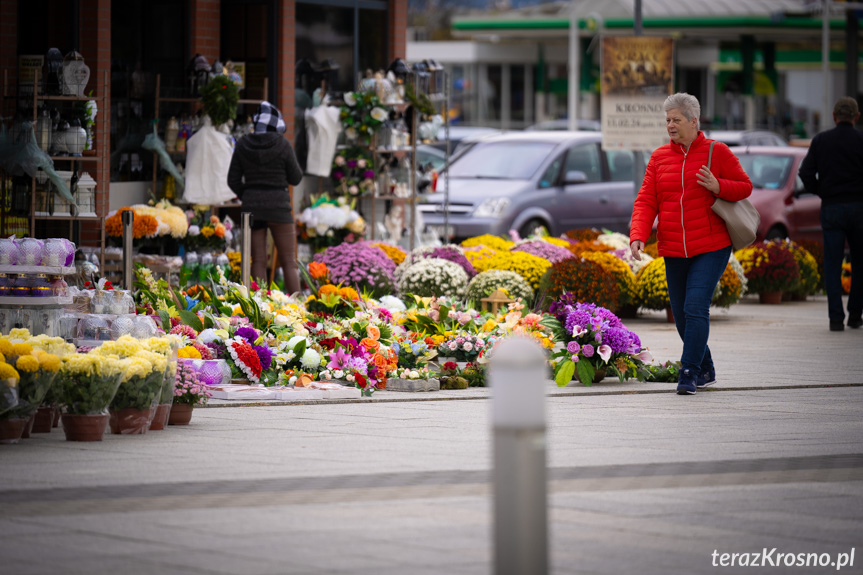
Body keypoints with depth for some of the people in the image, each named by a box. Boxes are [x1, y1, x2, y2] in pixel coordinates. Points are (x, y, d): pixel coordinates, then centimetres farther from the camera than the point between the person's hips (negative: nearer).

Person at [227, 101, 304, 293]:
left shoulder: (243, 145, 1)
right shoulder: (282, 145, -8)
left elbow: (233, 180, 4)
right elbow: (295, 178, 0)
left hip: (252, 206, 3)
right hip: (278, 205, -3)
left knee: (258, 262, 6)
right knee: (288, 262, 2)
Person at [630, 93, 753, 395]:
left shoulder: (716, 152, -2)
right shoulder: (659, 157, 7)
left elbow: (745, 187, 3)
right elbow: (646, 201, 2)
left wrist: (718, 187, -18)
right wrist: (638, 237, -13)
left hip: (711, 248, -5)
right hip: (674, 251, 5)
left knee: (696, 308, -17)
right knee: (682, 315, 10)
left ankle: (689, 373, -15)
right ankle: (706, 370, 28)